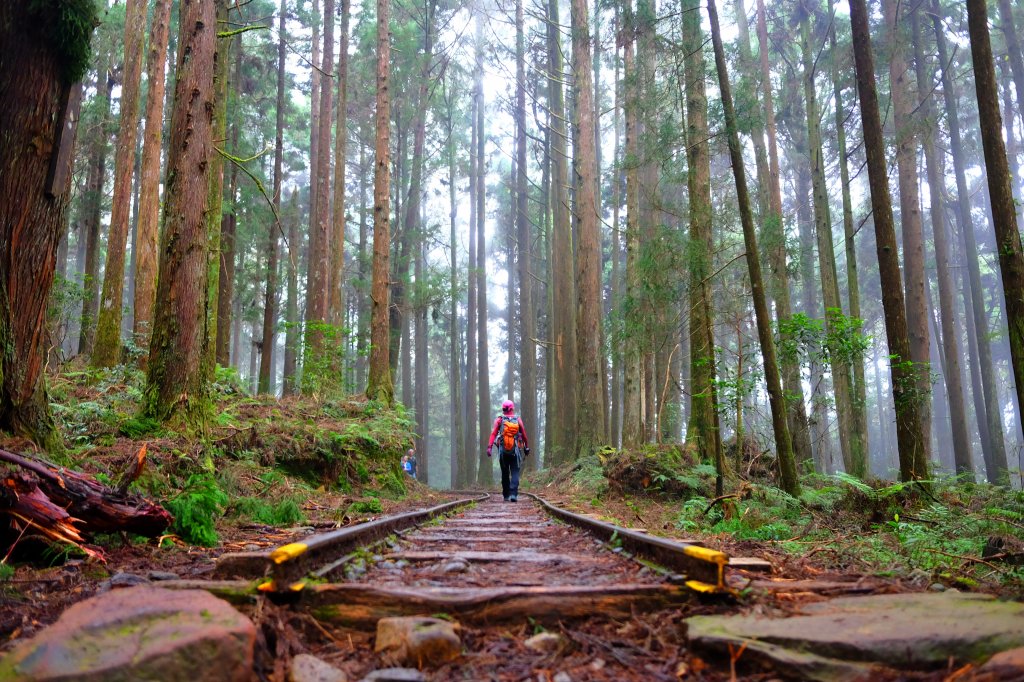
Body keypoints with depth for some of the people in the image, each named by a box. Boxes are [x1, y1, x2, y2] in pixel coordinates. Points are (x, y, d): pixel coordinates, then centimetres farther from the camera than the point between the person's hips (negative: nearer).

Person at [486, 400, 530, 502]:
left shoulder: (499, 420, -1)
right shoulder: (518, 420, 1)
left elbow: (493, 434, -11)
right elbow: (524, 436, 5)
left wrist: (489, 447, -15)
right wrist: (527, 448, 17)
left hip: (503, 451, 1)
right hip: (515, 451, -1)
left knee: (505, 473, 14)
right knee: (515, 473, -1)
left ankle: (506, 495, 19)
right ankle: (513, 494, -17)